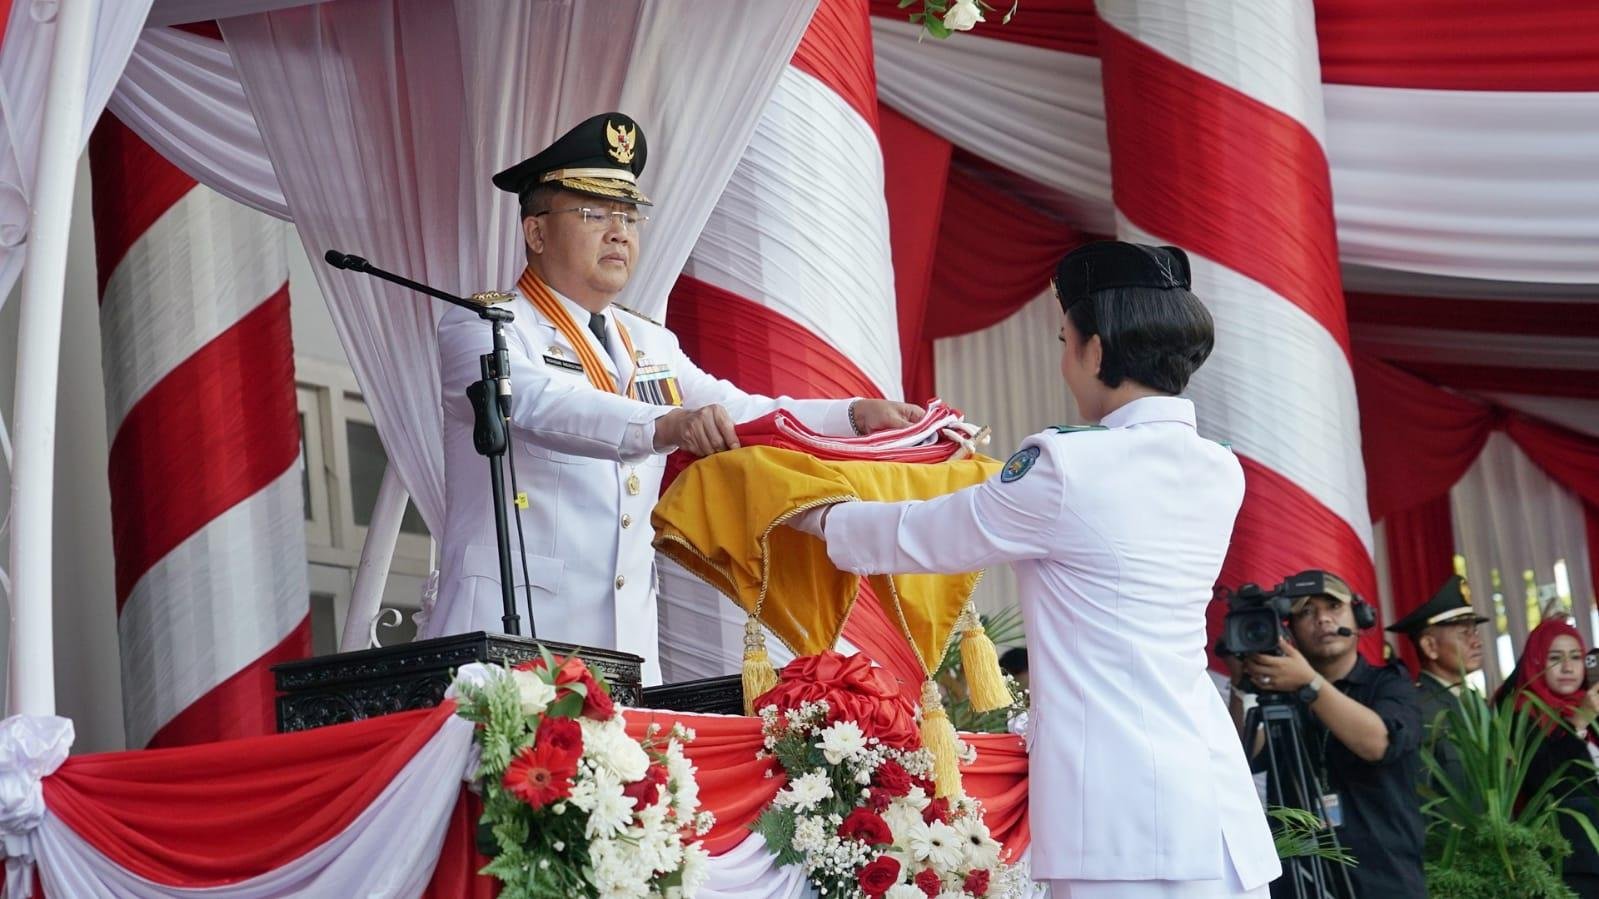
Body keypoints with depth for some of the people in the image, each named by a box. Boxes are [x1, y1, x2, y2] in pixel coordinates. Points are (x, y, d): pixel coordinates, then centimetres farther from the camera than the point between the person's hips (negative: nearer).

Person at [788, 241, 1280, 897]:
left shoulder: (1067, 466, -10)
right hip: (1214, 790, 7)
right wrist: (996, 475, 43)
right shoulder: (1218, 475, 11)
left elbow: (922, 537, 3)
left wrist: (821, 519, 21)